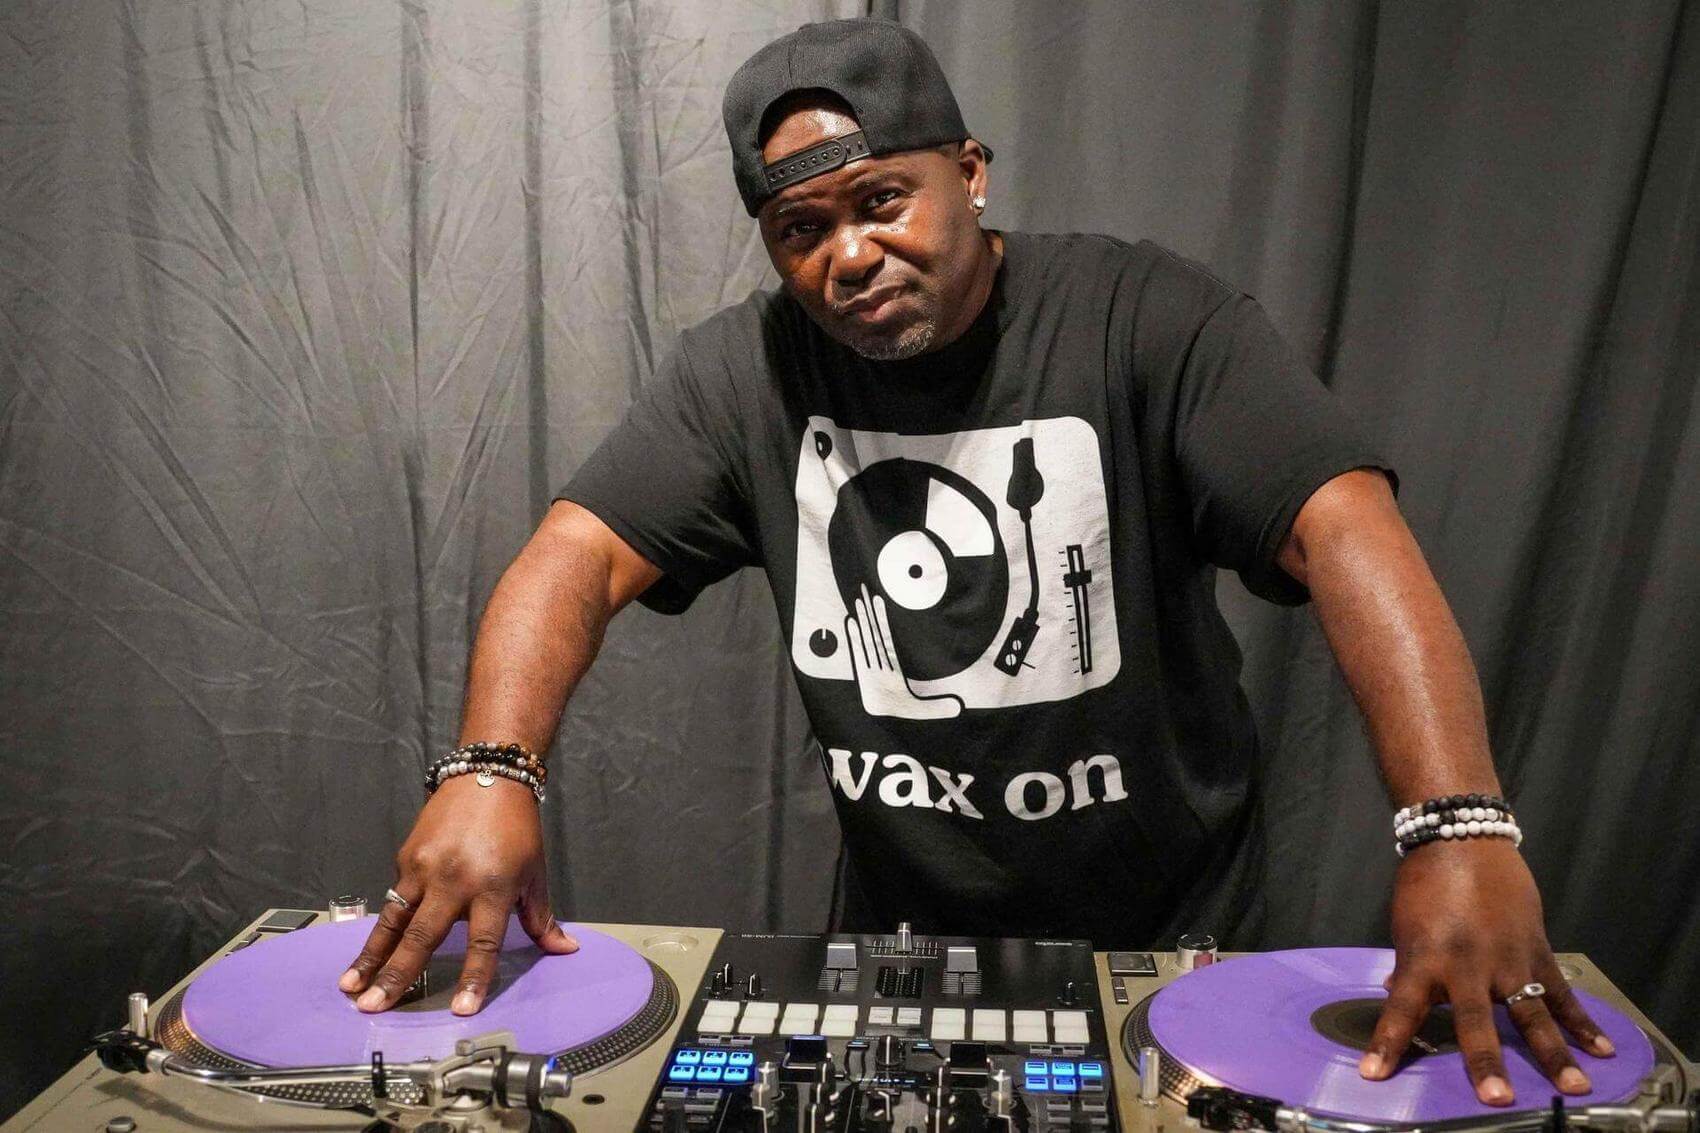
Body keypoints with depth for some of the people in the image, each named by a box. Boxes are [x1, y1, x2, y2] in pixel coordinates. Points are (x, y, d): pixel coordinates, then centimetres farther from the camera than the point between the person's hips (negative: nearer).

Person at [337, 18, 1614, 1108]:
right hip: (898, 929, 3)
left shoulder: (1148, 318, -18)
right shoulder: (748, 369, -8)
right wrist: (491, 769, -32)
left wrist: (1459, 826, -41)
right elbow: (582, 554, -14)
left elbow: (1345, 527, -28)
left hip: (1163, 934, -2)